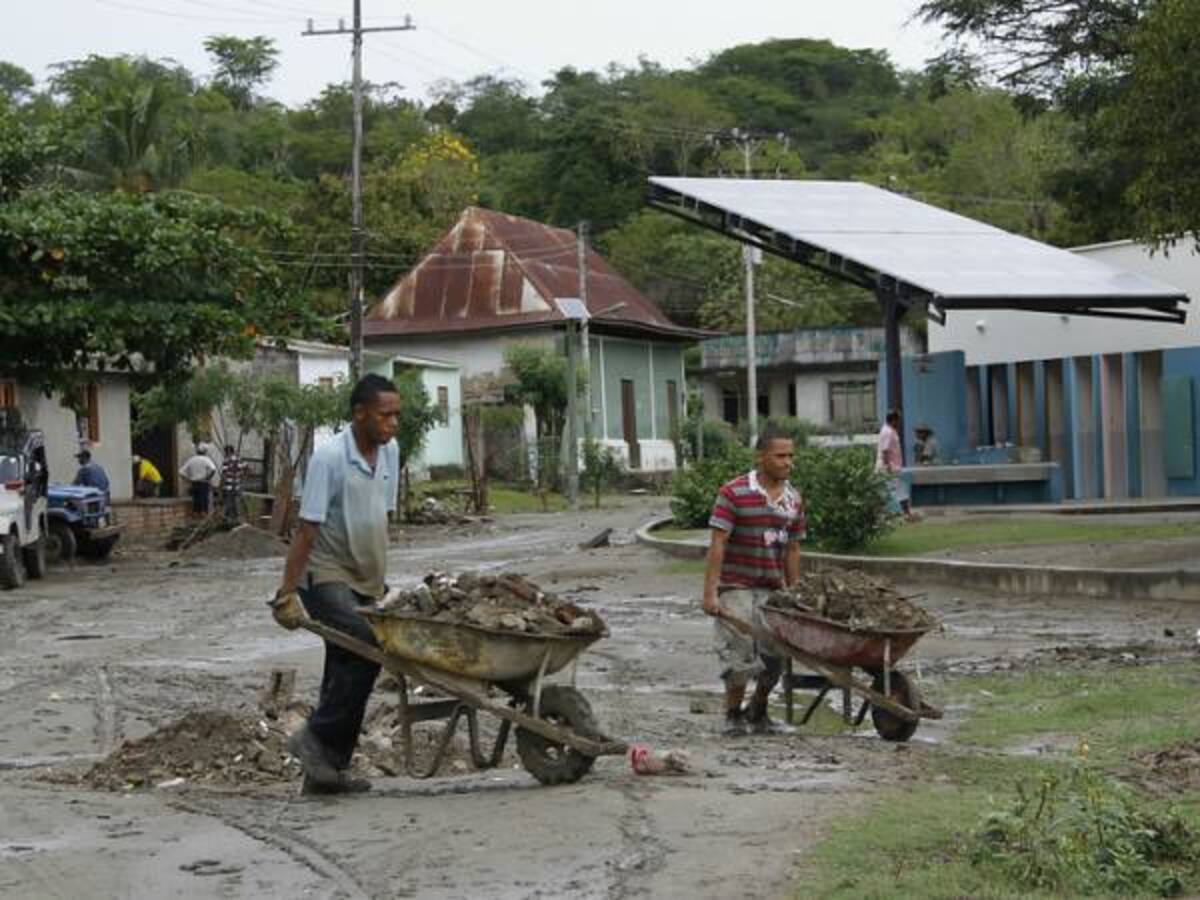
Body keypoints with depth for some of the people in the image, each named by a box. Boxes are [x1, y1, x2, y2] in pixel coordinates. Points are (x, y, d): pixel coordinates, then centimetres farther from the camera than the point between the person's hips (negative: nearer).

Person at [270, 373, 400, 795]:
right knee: (368, 646, -24)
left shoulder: (389, 452, 6)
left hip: (363, 581, 8)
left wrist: (378, 578, 19)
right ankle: (316, 738, -12)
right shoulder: (329, 457, -17)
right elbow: (307, 530, -18)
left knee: (349, 668, 7)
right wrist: (287, 594, -19)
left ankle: (327, 768, 13)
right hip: (326, 576, -8)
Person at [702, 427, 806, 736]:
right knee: (739, 653, -5)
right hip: (735, 588, -5)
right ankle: (733, 715, 14)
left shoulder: (794, 500, 7)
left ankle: (758, 712, 27)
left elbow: (792, 551, 12)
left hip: (772, 589, 5)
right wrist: (710, 592, -18)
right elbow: (718, 543, -13)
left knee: (775, 655, 5)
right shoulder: (734, 493, -10)